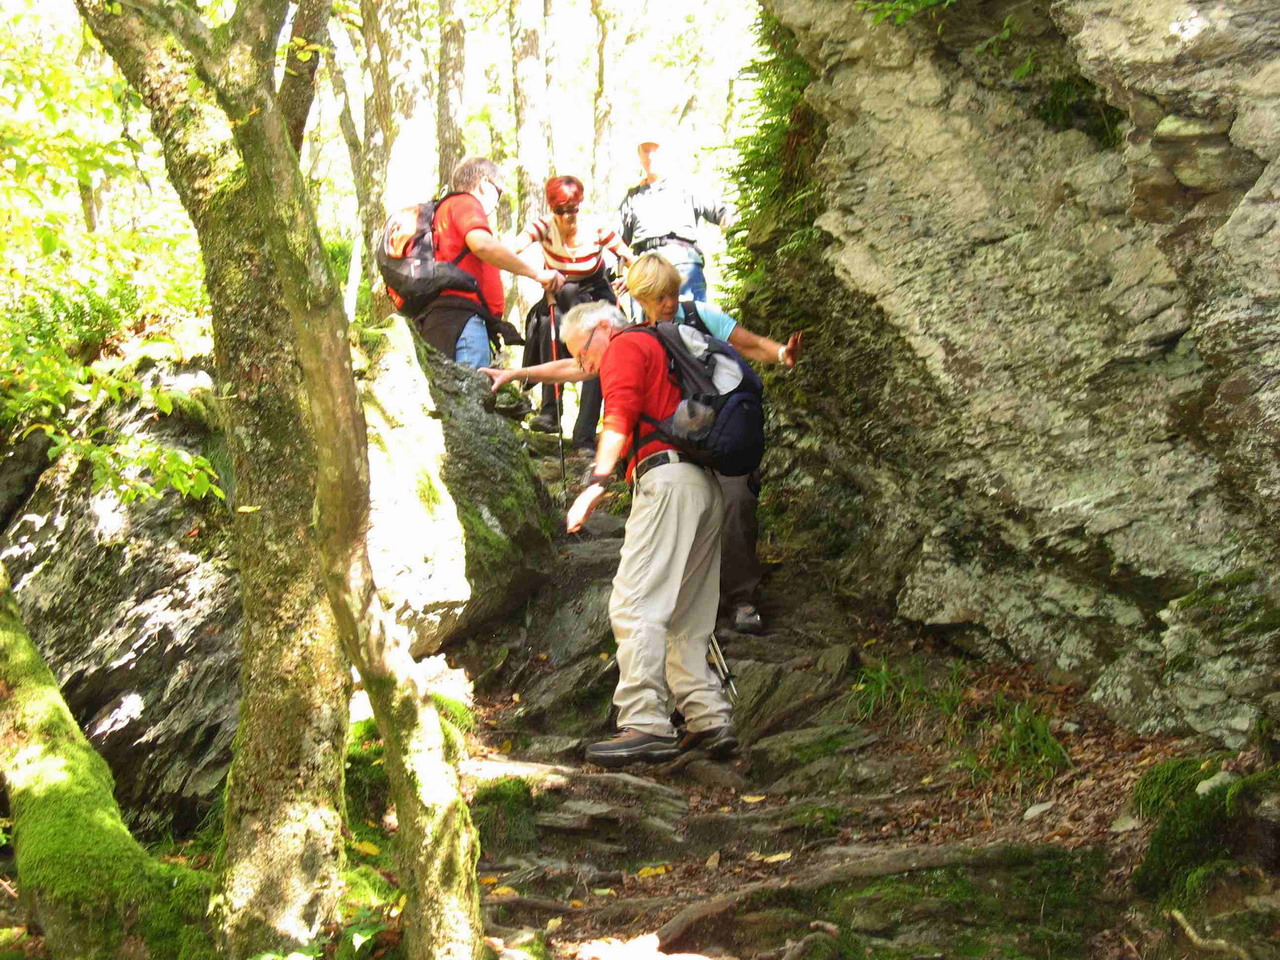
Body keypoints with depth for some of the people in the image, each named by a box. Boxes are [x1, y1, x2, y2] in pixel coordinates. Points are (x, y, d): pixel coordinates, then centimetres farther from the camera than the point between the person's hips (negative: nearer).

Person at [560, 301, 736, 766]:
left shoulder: (624, 347, 6)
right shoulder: (660, 350, 33)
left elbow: (619, 418, -10)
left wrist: (597, 482, -18)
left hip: (668, 476, -10)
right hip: (709, 486, 10)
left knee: (636, 604, -15)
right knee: (686, 617, 10)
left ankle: (646, 724, -24)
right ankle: (710, 720, 4)